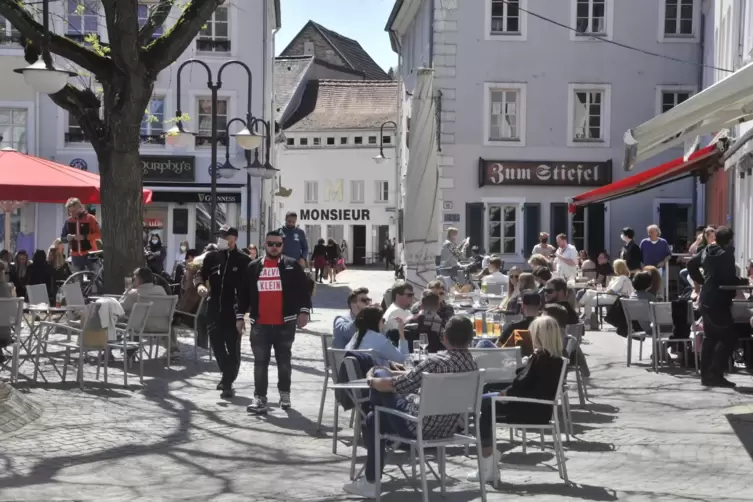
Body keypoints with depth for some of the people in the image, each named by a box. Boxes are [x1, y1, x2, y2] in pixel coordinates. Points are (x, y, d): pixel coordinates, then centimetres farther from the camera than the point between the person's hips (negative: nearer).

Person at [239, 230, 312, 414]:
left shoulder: (292, 266, 3)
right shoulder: (253, 267, 8)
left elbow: (304, 289, 0)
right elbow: (244, 293, 12)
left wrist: (304, 311, -11)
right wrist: (240, 316, 7)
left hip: (285, 324, -1)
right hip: (260, 324, 1)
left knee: (284, 360, 9)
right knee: (260, 362, -1)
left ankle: (284, 393, 22)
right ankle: (260, 398, -1)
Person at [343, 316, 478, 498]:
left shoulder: (437, 361, -26)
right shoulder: (472, 363, -1)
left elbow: (394, 385, -16)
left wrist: (371, 380, 5)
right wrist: (393, 373, 22)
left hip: (421, 426, -8)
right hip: (447, 427, 8)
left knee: (380, 374, 12)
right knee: (373, 419, 26)